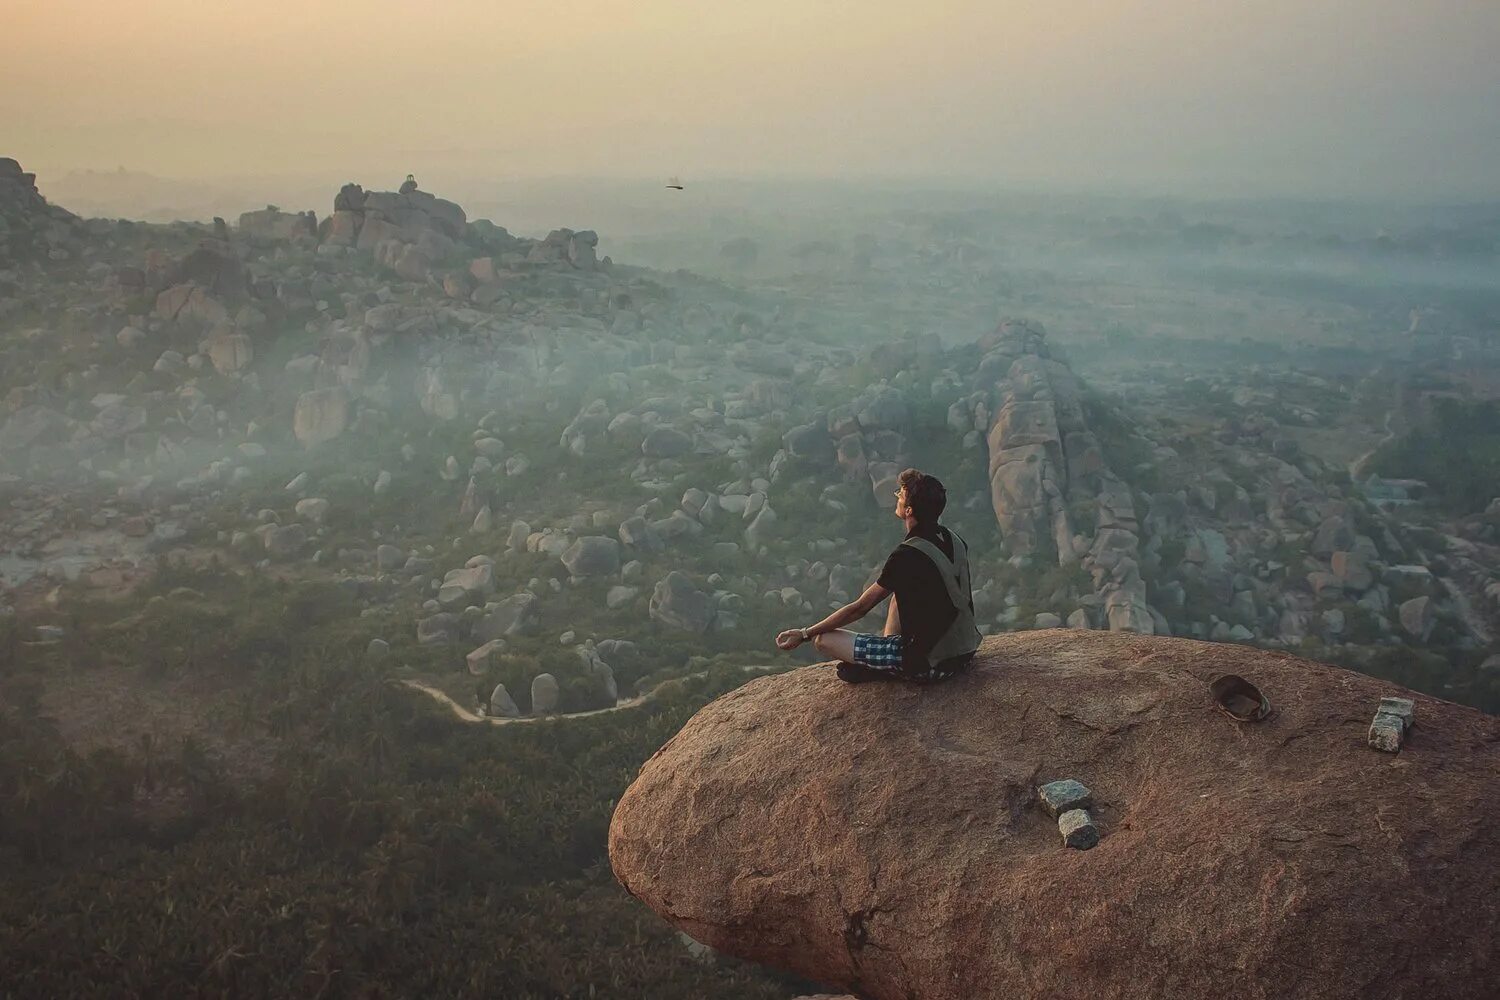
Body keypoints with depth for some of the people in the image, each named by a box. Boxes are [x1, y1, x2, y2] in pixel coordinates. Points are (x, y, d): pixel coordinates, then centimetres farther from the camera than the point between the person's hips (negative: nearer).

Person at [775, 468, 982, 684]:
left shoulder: (907, 555, -19)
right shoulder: (954, 540, 3)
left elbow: (860, 608, -13)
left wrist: (805, 634, -4)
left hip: (929, 665, -8)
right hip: (966, 655, 8)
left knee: (823, 639, -6)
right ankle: (885, 658, 18)